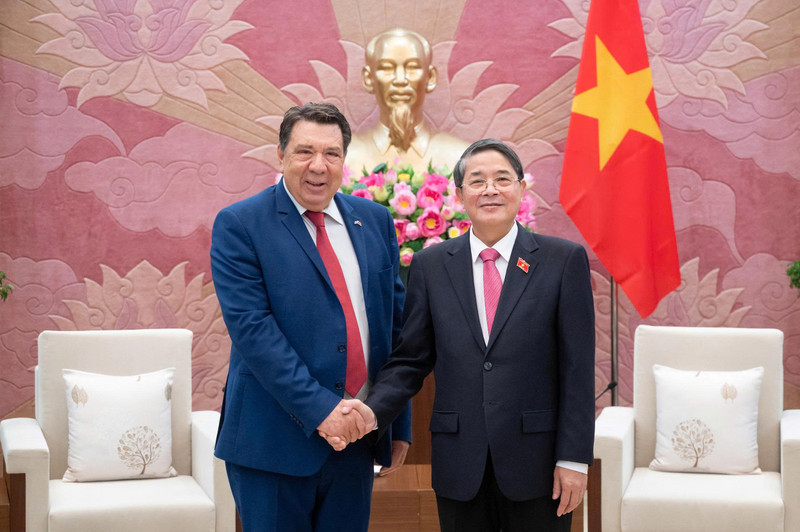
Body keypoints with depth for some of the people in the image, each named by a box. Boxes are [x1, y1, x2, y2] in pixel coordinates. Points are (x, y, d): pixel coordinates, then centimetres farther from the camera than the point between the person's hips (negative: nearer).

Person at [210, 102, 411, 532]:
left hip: (357, 436, 5)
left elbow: (396, 323, 11)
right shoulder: (238, 225, -5)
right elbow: (251, 327, -15)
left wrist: (400, 424, 9)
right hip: (275, 439, -4)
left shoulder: (375, 221, 9)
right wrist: (318, 407, -21)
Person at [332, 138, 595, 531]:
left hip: (537, 465, -1)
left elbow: (577, 368, -3)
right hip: (459, 466, 2)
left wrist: (574, 458, -7)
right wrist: (374, 411, -12)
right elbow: (410, 359, 6)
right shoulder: (430, 265, 5)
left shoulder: (564, 260, -1)